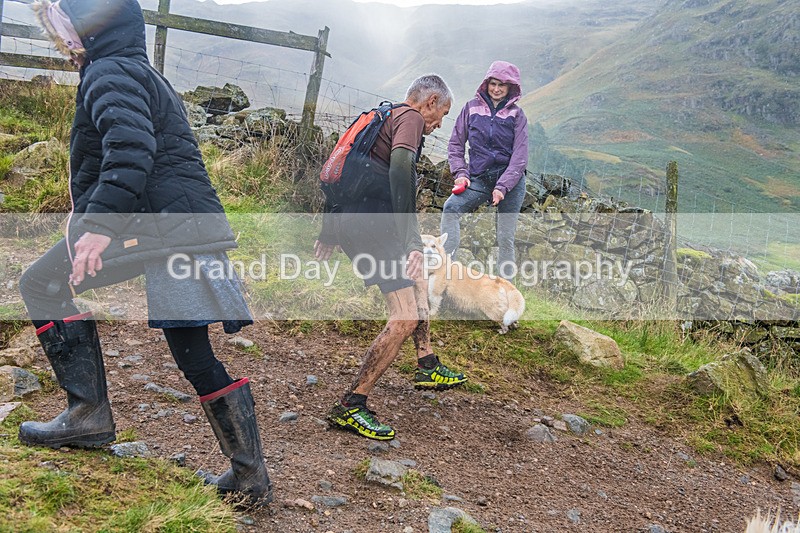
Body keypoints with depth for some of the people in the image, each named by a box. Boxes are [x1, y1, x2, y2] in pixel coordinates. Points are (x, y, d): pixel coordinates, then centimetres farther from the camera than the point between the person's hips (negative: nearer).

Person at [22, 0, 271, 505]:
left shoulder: (110, 72, -3)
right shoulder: (147, 77, 28)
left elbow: (131, 147, -22)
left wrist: (100, 223, -28)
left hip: (162, 225, -9)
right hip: (193, 230, 9)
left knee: (42, 284, 4)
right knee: (196, 358, 10)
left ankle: (90, 411, 0)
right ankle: (250, 477, 13)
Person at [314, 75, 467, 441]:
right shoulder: (410, 117, -4)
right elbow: (400, 167, -23)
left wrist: (329, 233, 30)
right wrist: (412, 240, -28)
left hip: (347, 218, 11)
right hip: (371, 223, -11)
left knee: (418, 283, 27)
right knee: (406, 318, -11)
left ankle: (428, 367, 35)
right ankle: (350, 407, -7)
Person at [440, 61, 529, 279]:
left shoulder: (516, 114, 2)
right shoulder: (472, 107, 6)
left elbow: (520, 156, -4)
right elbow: (455, 143, 10)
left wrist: (502, 186, -14)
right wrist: (460, 172, -5)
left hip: (510, 181, -1)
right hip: (479, 178, 1)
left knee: (506, 237, 0)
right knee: (451, 208, -26)